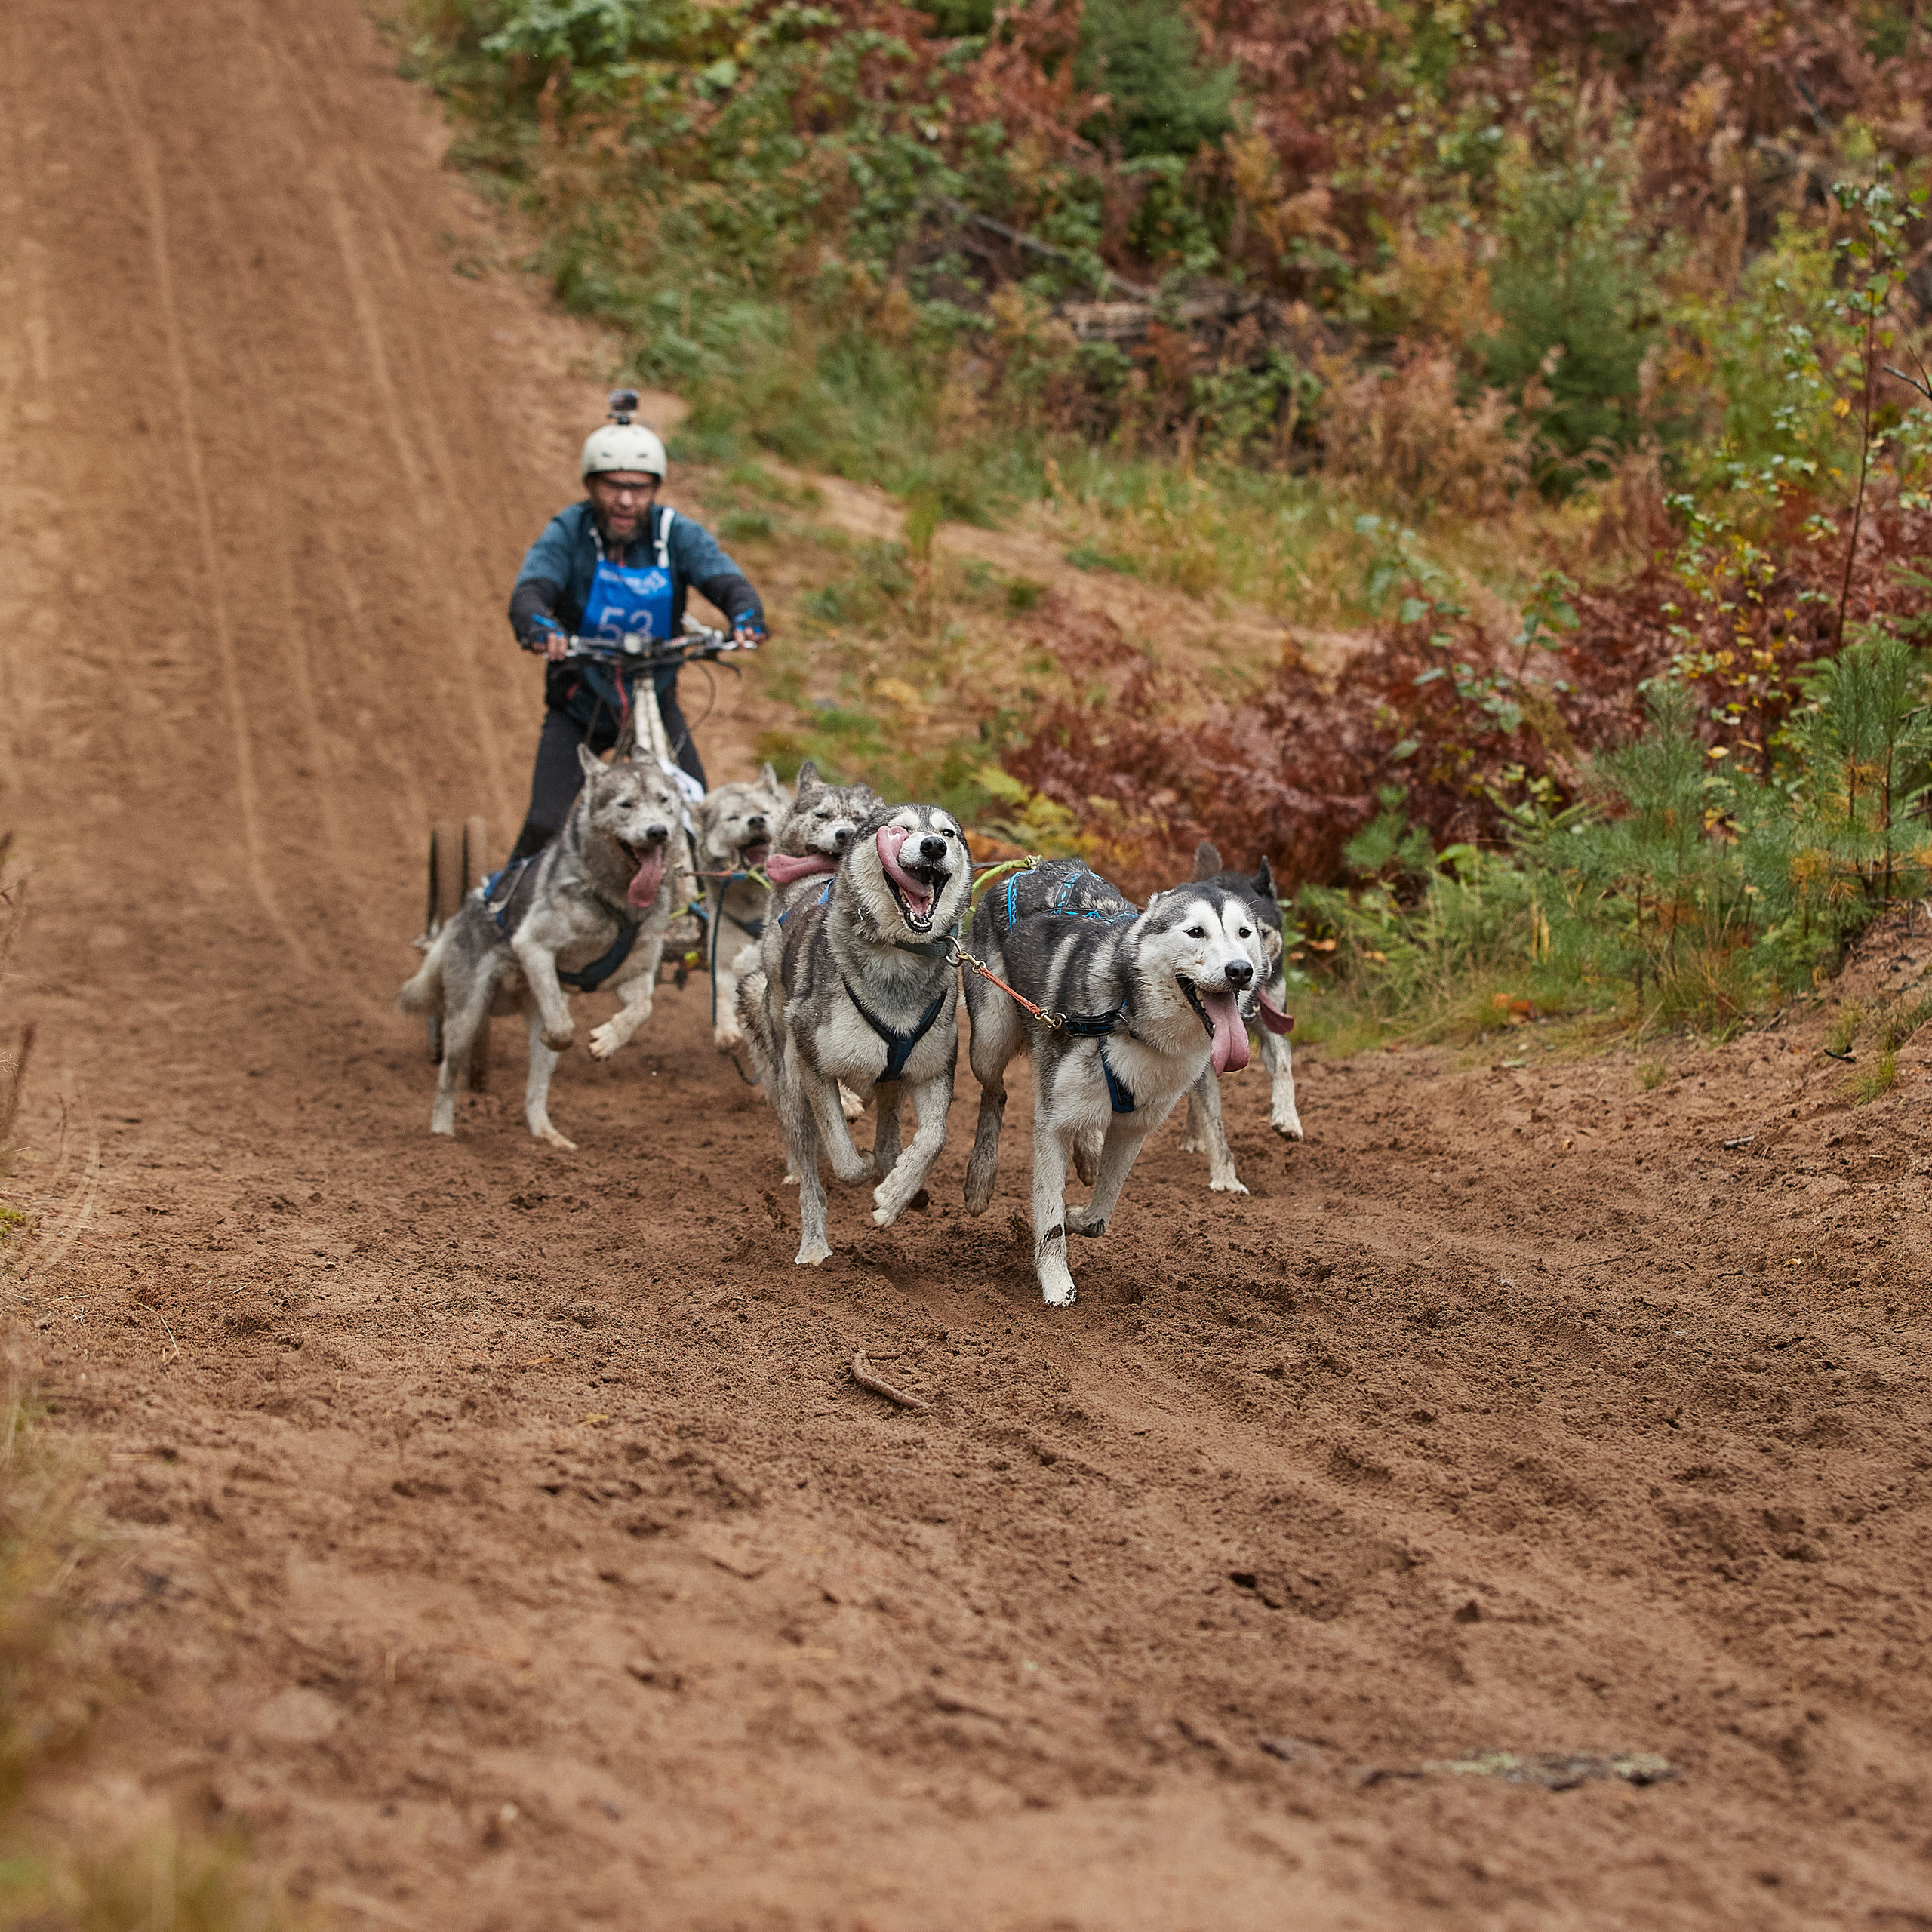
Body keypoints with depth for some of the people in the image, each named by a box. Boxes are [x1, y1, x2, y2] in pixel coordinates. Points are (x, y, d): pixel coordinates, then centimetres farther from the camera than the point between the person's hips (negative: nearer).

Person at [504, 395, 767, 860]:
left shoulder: (679, 535, -10)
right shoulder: (567, 533, -14)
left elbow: (725, 579, -22)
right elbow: (530, 591, -28)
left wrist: (746, 618, -47)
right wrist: (538, 628, -53)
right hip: (579, 706, -2)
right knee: (546, 823, -13)